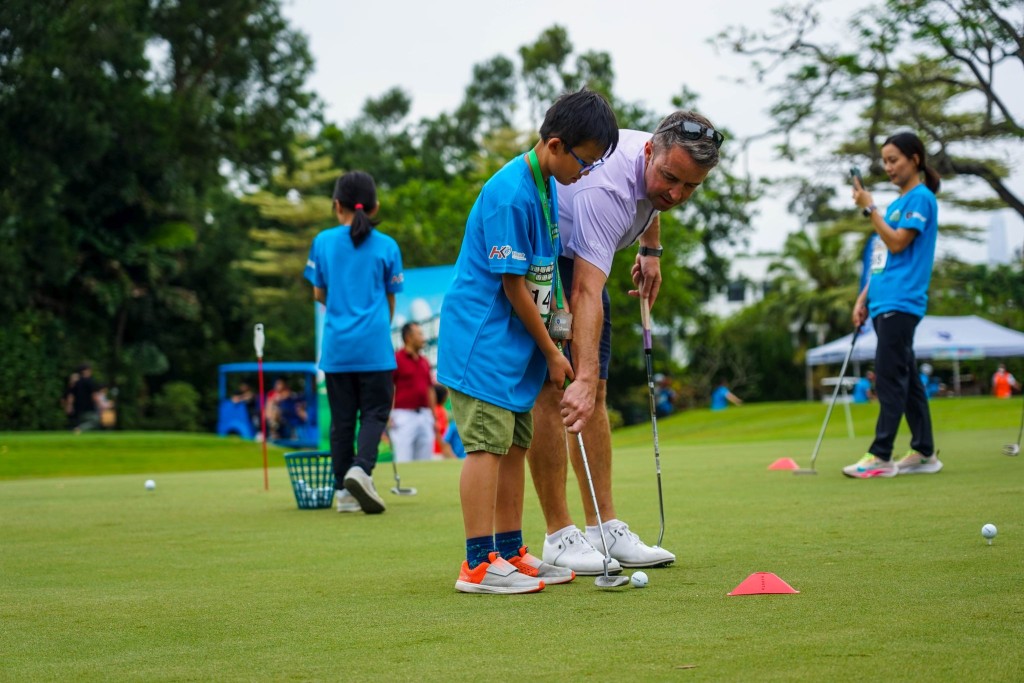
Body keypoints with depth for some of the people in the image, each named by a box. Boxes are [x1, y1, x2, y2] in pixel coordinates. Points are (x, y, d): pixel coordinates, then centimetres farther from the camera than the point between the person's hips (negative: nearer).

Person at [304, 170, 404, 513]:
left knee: (341, 418, 8)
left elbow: (319, 294, 9)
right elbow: (390, 300, 7)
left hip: (336, 346, 2)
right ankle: (361, 468, -21)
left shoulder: (323, 242, 2)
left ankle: (344, 490, 10)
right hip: (375, 346, -2)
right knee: (374, 412, 2)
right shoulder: (386, 246, 0)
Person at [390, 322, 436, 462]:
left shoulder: (424, 362, 16)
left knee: (425, 460, 6)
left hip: (424, 415, 7)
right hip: (403, 415, -7)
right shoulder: (396, 359, -4)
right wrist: (389, 417, -14)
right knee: (403, 461, -9)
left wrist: (433, 417, 16)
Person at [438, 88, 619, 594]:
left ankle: (510, 552, 18)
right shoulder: (510, 196, -21)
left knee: (515, 443, 11)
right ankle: (478, 564, -10)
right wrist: (551, 352, -12)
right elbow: (512, 285, -18)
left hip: (515, 342, 10)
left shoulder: (547, 186, 9)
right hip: (482, 338, -10)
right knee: (488, 442, -11)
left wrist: (559, 311, 10)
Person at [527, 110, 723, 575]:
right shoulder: (606, 190, -37)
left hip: (579, 258, 9)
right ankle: (559, 536, -11)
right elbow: (587, 294, -45)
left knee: (596, 392, 6)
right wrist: (583, 378, -53)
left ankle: (605, 528, 8)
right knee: (550, 392, -15)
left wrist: (650, 251, 12)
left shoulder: (659, 169, -11)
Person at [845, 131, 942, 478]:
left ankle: (880, 456, -12)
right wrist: (863, 297, 17)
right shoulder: (897, 203, 21)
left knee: (889, 378, -11)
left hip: (900, 303, -9)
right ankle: (924, 453, 12)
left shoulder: (921, 198, -6)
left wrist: (869, 208, -10)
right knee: (907, 379, 9)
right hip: (883, 303, 9)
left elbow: (897, 243, -15)